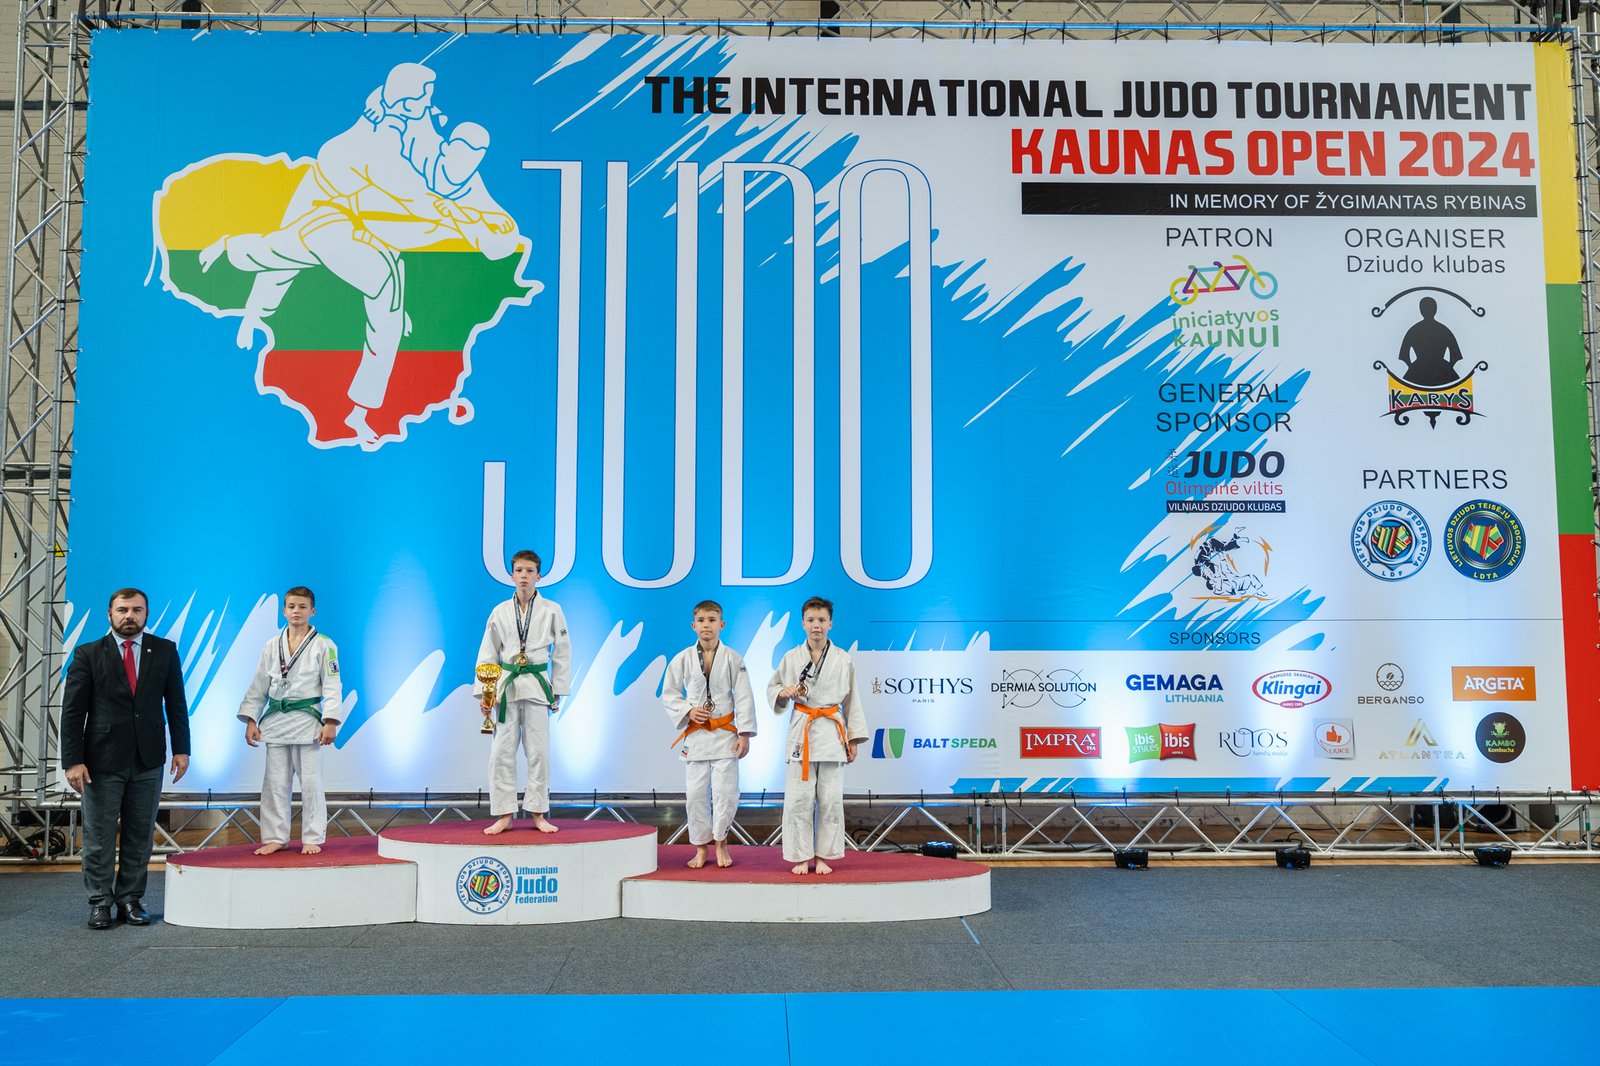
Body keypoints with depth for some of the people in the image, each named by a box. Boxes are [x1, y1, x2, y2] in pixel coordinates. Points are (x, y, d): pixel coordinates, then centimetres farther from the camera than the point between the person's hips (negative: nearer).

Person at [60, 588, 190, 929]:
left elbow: (176, 703, 7)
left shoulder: (165, 651, 4)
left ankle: (131, 900, 18)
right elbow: (72, 712, -3)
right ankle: (100, 903, 16)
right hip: (103, 760, -2)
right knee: (99, 838, 5)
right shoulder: (88, 654, -1)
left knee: (140, 837, 8)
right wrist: (73, 760, -9)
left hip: (148, 760, 2)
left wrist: (181, 749, 1)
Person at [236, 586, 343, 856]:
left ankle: (312, 839, 10)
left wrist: (330, 722, -14)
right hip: (275, 720, 4)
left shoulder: (324, 646, -2)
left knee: (310, 783, 1)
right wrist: (250, 720, 3)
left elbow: (332, 687, -5)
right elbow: (258, 687, 11)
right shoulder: (272, 646, 9)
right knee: (275, 783, 7)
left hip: (307, 720, -4)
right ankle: (276, 837, 16)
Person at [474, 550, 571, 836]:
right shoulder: (500, 612, 5)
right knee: (502, 752, 0)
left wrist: (558, 691, 3)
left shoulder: (551, 611, 1)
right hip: (505, 686, 1)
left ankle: (538, 814, 12)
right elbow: (487, 654, 9)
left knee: (538, 751, 1)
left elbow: (562, 653, 5)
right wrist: (483, 691, 2)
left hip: (537, 686, -1)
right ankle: (504, 815, 9)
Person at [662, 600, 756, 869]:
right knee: (695, 793, 4)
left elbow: (743, 697, -2)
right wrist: (688, 711, -9)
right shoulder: (683, 659, 0)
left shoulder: (732, 658, -2)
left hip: (725, 733, -1)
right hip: (694, 734, 1)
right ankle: (701, 848, 20)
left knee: (726, 791, -4)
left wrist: (744, 734, -7)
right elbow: (669, 693, 8)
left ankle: (721, 842, 18)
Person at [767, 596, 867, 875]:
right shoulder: (791, 658, 3)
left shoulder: (843, 659, 3)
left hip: (832, 733, 0)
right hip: (801, 731, 0)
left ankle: (823, 856, 15)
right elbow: (771, 689, 13)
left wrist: (854, 738, 6)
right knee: (798, 798, -2)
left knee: (830, 799, 2)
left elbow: (851, 701, 8)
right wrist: (783, 693, -11)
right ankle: (802, 857, 11)